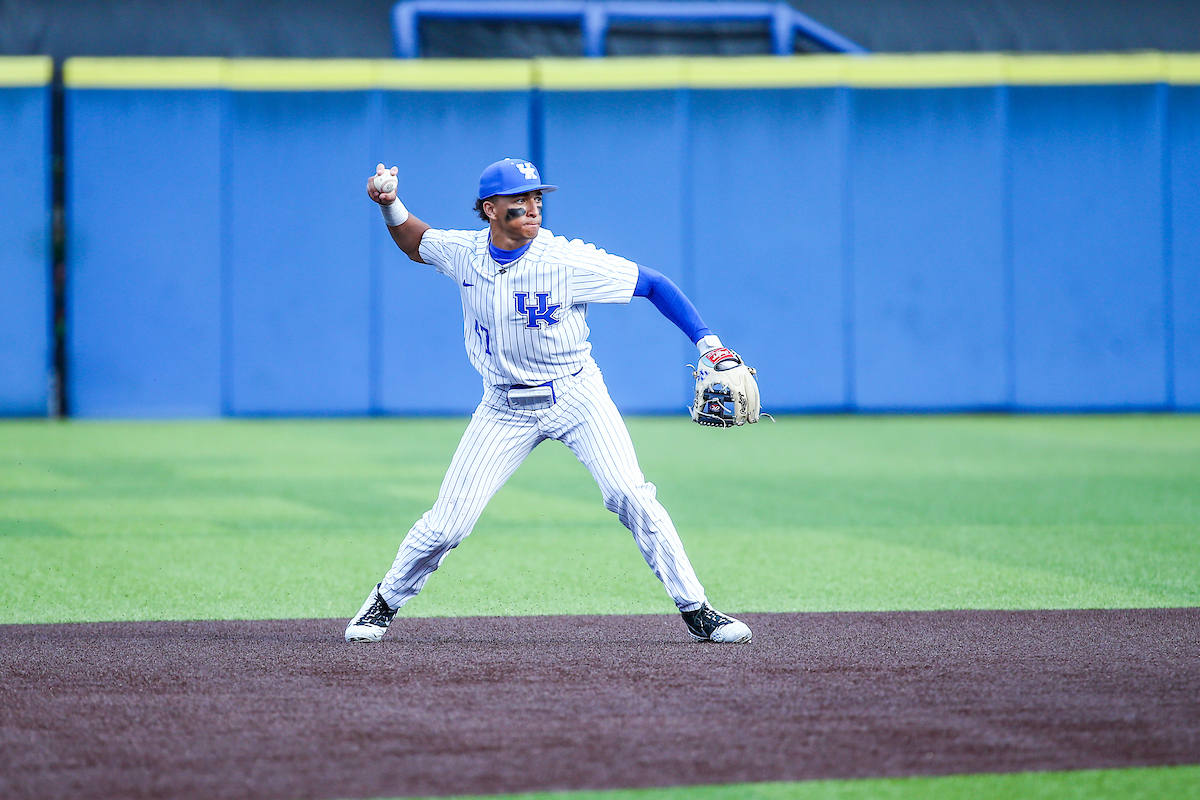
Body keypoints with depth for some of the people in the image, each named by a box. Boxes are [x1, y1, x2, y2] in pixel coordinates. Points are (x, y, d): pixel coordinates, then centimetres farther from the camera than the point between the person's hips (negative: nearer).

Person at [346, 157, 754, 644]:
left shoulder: (568, 261, -19)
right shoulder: (463, 253, -6)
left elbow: (653, 285, -14)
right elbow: (415, 242, 17)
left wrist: (708, 344, -21)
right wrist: (390, 206, -2)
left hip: (576, 397, -2)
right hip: (505, 408, 2)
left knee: (630, 496, -20)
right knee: (447, 524, -4)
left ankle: (696, 611, -10)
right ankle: (384, 603, 20)